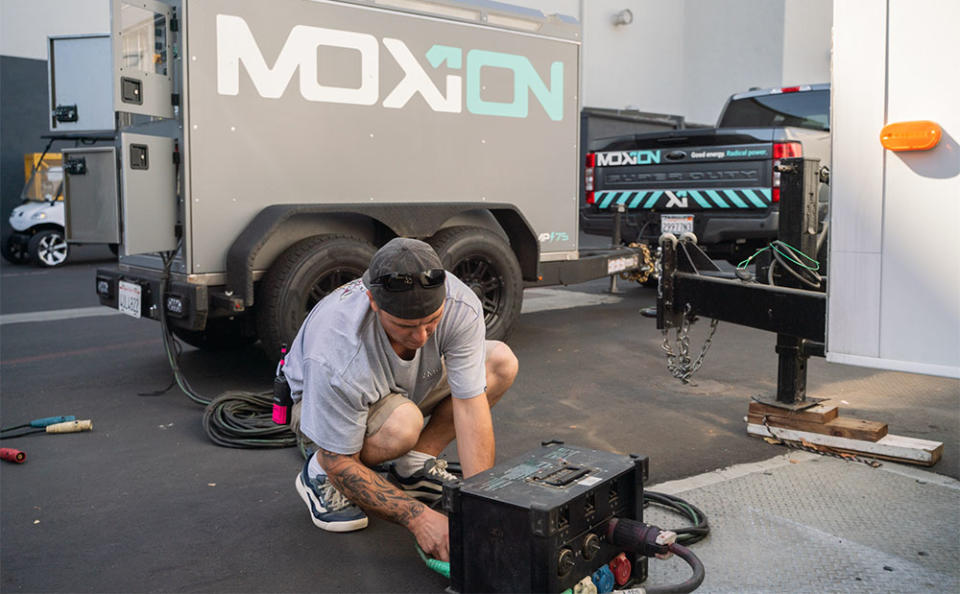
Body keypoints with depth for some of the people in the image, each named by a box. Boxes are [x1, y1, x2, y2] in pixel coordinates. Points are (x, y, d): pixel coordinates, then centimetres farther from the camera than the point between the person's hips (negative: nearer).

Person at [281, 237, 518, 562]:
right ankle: (318, 474, -7)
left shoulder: (461, 306, -32)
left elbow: (470, 407, -29)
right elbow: (341, 464, -30)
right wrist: (417, 516, -37)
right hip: (319, 401, -5)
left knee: (501, 362, -17)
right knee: (402, 425, -39)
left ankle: (413, 467, -3)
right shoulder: (336, 358, -42)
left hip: (404, 387, 5)